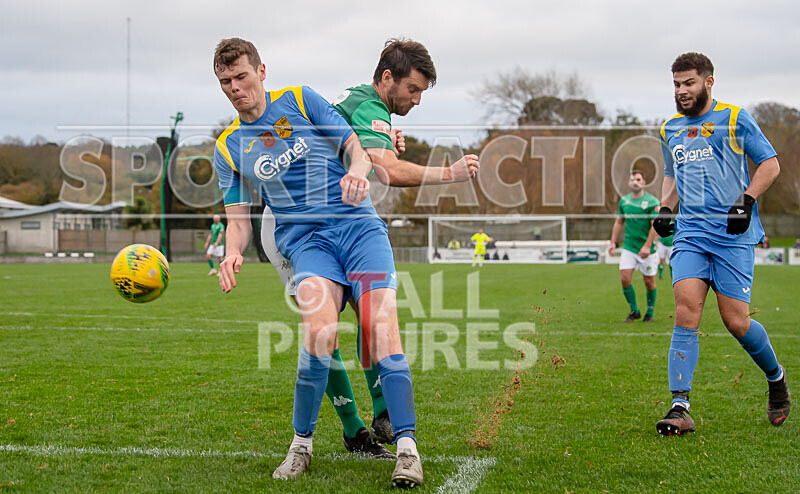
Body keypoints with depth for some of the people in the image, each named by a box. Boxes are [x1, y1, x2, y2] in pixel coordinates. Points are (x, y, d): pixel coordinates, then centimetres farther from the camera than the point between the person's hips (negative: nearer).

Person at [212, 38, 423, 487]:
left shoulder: (300, 100, 8)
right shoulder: (228, 149, 12)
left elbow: (357, 147, 5)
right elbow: (239, 217, 11)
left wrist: (357, 172, -19)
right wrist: (232, 253, -11)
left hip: (360, 224, 0)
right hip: (305, 239, 0)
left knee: (382, 328, -19)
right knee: (320, 330, -27)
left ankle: (407, 447, -18)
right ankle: (302, 444, -9)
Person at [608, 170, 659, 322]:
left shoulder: (652, 201, -8)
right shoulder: (624, 201, 7)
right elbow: (619, 222, 17)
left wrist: (647, 246, -20)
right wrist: (613, 242, 10)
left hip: (647, 249, -4)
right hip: (628, 246, 4)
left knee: (649, 282, 3)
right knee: (625, 279, -6)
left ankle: (650, 313, 20)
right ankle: (634, 311, 10)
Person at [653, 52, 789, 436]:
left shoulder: (734, 119, 2)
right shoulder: (669, 130, 16)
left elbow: (770, 164, 5)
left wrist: (747, 200, -10)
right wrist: (664, 208, 11)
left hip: (733, 234, -3)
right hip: (690, 233, 4)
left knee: (736, 322, -5)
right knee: (686, 313, -14)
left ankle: (776, 378, 26)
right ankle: (680, 408, -16)